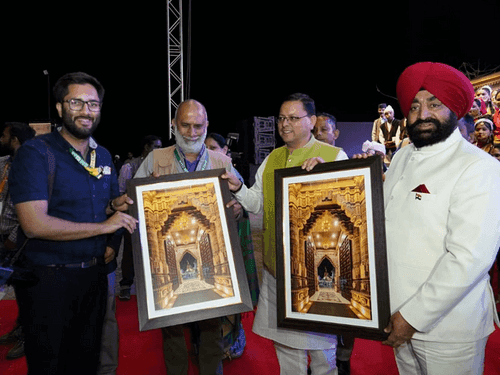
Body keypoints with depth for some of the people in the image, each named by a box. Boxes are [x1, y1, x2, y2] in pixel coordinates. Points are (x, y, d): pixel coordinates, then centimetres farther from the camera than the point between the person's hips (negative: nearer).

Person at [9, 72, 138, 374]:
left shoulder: (104, 155, 8)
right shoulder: (35, 153, -13)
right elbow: (34, 224, -22)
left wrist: (116, 205, -5)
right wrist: (103, 226, -20)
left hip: (95, 275, 6)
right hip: (48, 279, -5)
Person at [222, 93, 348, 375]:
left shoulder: (334, 156, -3)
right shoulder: (272, 159, 12)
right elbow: (258, 203, 13)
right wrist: (238, 189, -5)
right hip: (277, 264, 5)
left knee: (320, 339, 11)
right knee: (283, 336, 19)